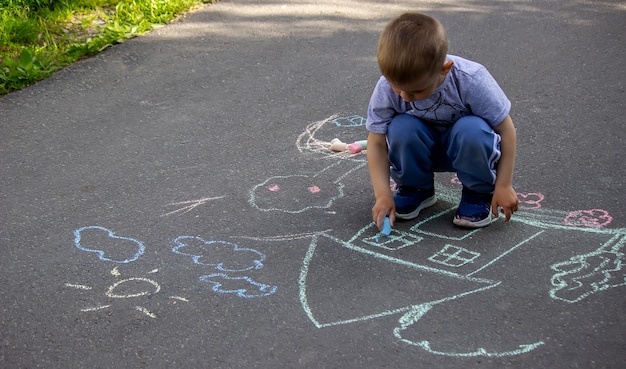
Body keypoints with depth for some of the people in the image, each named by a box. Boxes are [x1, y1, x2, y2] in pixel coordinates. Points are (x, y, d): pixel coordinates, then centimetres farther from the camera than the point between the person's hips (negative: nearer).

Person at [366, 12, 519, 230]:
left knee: (473, 129, -35)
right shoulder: (387, 88, -26)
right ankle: (416, 188, -1)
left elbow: (505, 129, -20)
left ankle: (480, 192, -6)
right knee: (401, 128, -30)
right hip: (422, 150, 2)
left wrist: (504, 185, -20)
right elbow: (377, 143, -17)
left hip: (465, 147, -1)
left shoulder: (471, 81, -32)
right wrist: (383, 194, -26)